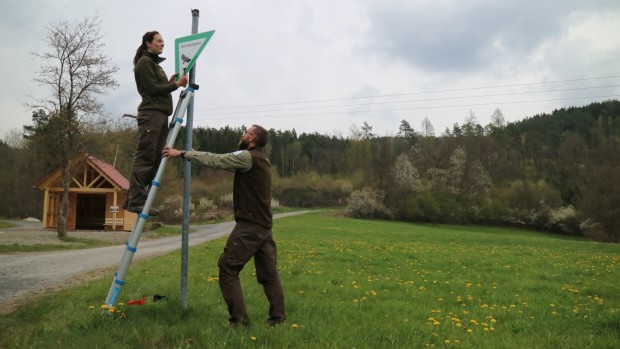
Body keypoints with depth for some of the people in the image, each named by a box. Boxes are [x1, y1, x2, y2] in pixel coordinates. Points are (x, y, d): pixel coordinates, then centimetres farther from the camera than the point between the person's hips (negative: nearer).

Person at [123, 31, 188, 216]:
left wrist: (170, 82, 10)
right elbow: (152, 89, -10)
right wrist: (176, 84, -8)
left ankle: (132, 199, 2)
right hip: (151, 113, -9)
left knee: (155, 158, 2)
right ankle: (136, 200, -15)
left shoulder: (154, 63, 28)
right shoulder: (145, 62, -1)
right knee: (145, 157, -14)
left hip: (160, 114, 9)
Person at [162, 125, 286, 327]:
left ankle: (239, 320, -5)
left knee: (227, 268, -4)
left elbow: (214, 160, -11)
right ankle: (278, 318, 11)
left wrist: (183, 153, -4)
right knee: (268, 272, 10)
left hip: (249, 225, -9)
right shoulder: (260, 159, 18)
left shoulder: (248, 157, -10)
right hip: (263, 226, 9)